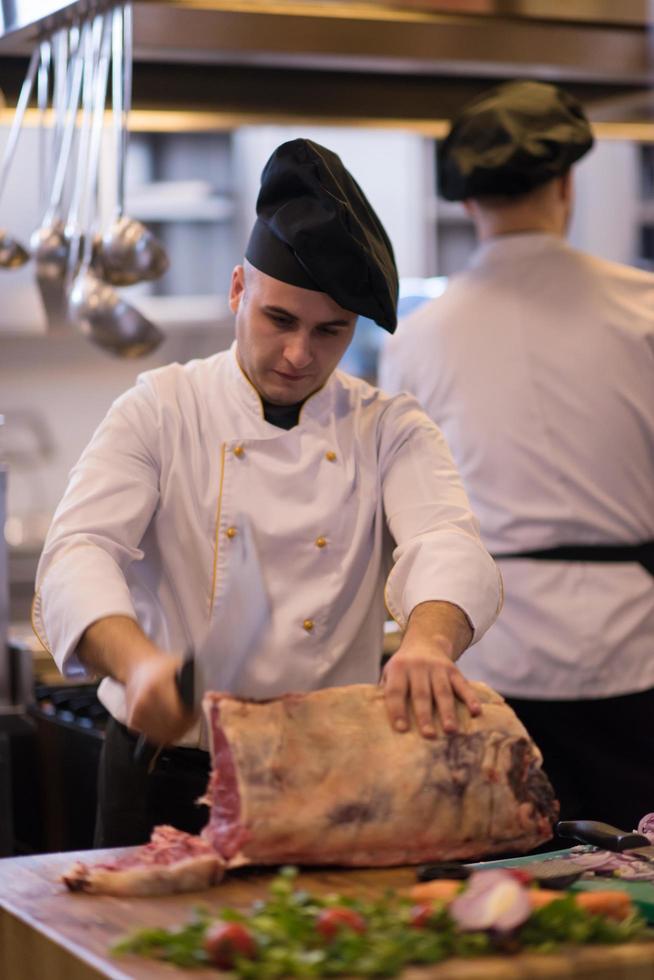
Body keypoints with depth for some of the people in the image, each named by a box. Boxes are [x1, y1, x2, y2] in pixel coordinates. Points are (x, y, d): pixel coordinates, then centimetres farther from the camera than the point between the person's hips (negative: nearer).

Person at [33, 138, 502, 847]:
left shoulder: (391, 431, 5)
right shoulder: (158, 411, 2)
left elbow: (448, 547, -12)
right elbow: (80, 552, -12)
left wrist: (428, 639, -36)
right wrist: (137, 659, -33)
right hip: (169, 777, -1)